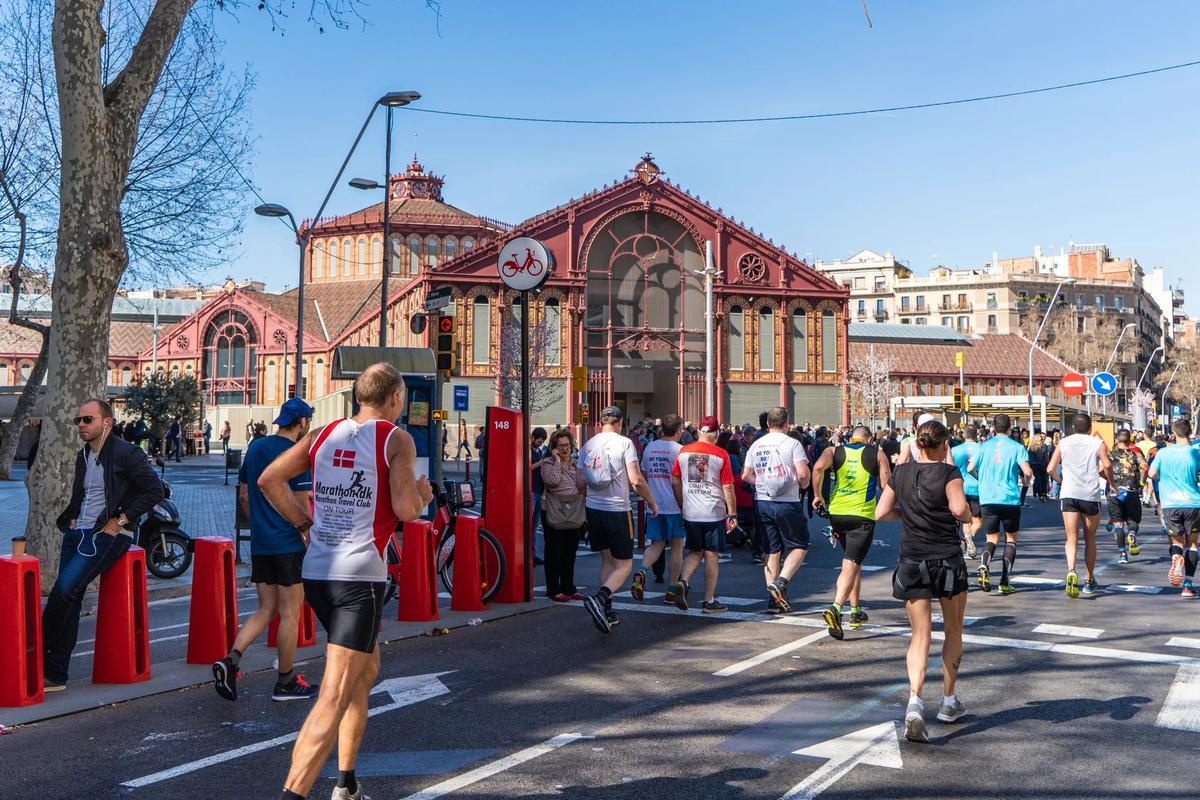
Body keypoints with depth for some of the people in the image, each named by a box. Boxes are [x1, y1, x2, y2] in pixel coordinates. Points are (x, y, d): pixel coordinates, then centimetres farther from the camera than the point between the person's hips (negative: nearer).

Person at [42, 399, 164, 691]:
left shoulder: (126, 453, -10)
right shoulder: (83, 456, 16)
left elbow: (154, 491, -14)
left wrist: (120, 521, -14)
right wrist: (72, 519, 11)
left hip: (107, 536, -8)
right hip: (78, 533, 8)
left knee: (64, 590, -20)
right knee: (69, 599, 2)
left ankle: (36, 655, -8)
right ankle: (55, 675, 6)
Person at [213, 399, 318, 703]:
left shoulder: (255, 447, 10)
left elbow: (243, 496, 15)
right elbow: (301, 506, -16)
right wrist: (311, 544, -9)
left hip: (259, 544, 7)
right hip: (289, 544, -7)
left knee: (266, 610, 14)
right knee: (290, 613, 3)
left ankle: (231, 660, -5)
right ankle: (285, 682, 12)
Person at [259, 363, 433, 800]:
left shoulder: (322, 434, 11)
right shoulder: (397, 439, -5)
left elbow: (269, 479, 9)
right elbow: (405, 509, -14)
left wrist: (305, 523, 16)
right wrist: (423, 497, 7)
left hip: (315, 572, 7)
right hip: (360, 576, -7)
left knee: (366, 669, 25)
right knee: (335, 696, -9)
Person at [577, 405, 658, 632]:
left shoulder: (587, 446, 6)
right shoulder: (624, 443, -9)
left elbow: (580, 483, 10)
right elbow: (636, 480, -15)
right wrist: (652, 502, -1)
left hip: (593, 509, 6)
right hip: (617, 510, -6)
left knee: (607, 560, 20)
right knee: (624, 566, 1)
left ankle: (607, 611, 21)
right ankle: (598, 600, -22)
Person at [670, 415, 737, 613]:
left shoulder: (684, 452, 3)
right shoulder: (721, 455, -8)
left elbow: (675, 482, 8)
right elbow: (728, 488, -8)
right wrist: (732, 515, -1)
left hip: (690, 513, 3)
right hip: (714, 513, -3)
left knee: (695, 552, 17)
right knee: (711, 555, 5)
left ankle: (682, 582, -7)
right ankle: (709, 601, 9)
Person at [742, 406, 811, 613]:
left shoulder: (756, 445, 7)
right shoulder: (792, 444, -8)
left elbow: (746, 475, 7)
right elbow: (803, 474, -17)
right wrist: (803, 485, 3)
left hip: (762, 502, 5)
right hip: (787, 503, -5)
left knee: (772, 550, 11)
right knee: (799, 547, 7)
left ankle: (774, 598, 10)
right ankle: (780, 582, -13)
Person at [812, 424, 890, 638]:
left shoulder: (834, 451, 8)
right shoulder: (877, 454, 5)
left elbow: (818, 467, -13)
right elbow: (887, 485, 0)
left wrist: (817, 494, -3)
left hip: (837, 513, 4)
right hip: (863, 515, -4)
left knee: (854, 562, 22)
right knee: (850, 566, -7)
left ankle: (856, 611, 29)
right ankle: (836, 609, -28)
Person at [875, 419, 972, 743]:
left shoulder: (901, 473, 4)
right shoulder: (949, 472, -8)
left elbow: (881, 513, 3)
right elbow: (959, 509, -23)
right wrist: (968, 516, -2)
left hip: (911, 562, 3)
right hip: (947, 561, -3)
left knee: (920, 635, 2)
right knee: (953, 630, 17)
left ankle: (915, 701, -19)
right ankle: (949, 701, 26)